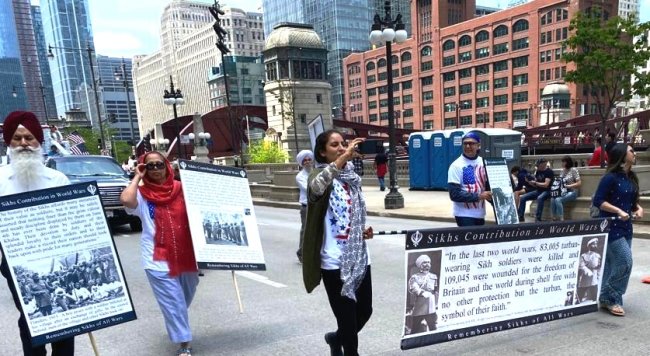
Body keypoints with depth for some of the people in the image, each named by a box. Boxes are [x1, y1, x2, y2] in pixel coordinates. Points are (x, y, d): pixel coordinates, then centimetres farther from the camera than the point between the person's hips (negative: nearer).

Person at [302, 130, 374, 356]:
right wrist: (343, 158, -40)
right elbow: (315, 187, -37)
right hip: (335, 261, -7)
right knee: (347, 319, 3)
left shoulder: (351, 177, 10)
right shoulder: (320, 175, -9)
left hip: (359, 258, 7)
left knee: (365, 311, 17)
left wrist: (363, 231, 3)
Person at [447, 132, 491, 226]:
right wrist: (478, 196, -21)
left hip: (480, 214, 6)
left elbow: (488, 186, 16)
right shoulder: (456, 165, -12)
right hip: (465, 215, -6)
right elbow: (454, 194, -18)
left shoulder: (483, 162, 7)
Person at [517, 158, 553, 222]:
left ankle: (538, 219, -39)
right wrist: (530, 181, -7)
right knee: (522, 198, -11)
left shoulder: (549, 171, -9)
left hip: (546, 191, -7)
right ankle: (520, 218, -9)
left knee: (540, 198, -40)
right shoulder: (538, 171, 11)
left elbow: (546, 184, -17)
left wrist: (535, 183, -15)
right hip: (538, 190, 7)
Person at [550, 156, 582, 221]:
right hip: (563, 191, 5)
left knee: (558, 200, -31)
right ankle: (553, 218, -23)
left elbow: (579, 183, -10)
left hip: (572, 192, -5)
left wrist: (568, 186, -20)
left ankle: (561, 219, -26)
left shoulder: (573, 170, -4)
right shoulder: (562, 171, 14)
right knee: (552, 199, -25)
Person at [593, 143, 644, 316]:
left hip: (626, 227, 8)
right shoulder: (611, 177, -14)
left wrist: (638, 208, 0)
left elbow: (633, 201, 20)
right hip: (611, 226, -8)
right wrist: (619, 211, -23)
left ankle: (606, 298, 19)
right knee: (624, 262, -9)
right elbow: (597, 201, -16)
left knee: (613, 264, 10)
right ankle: (611, 298, 5)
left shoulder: (631, 178, 10)